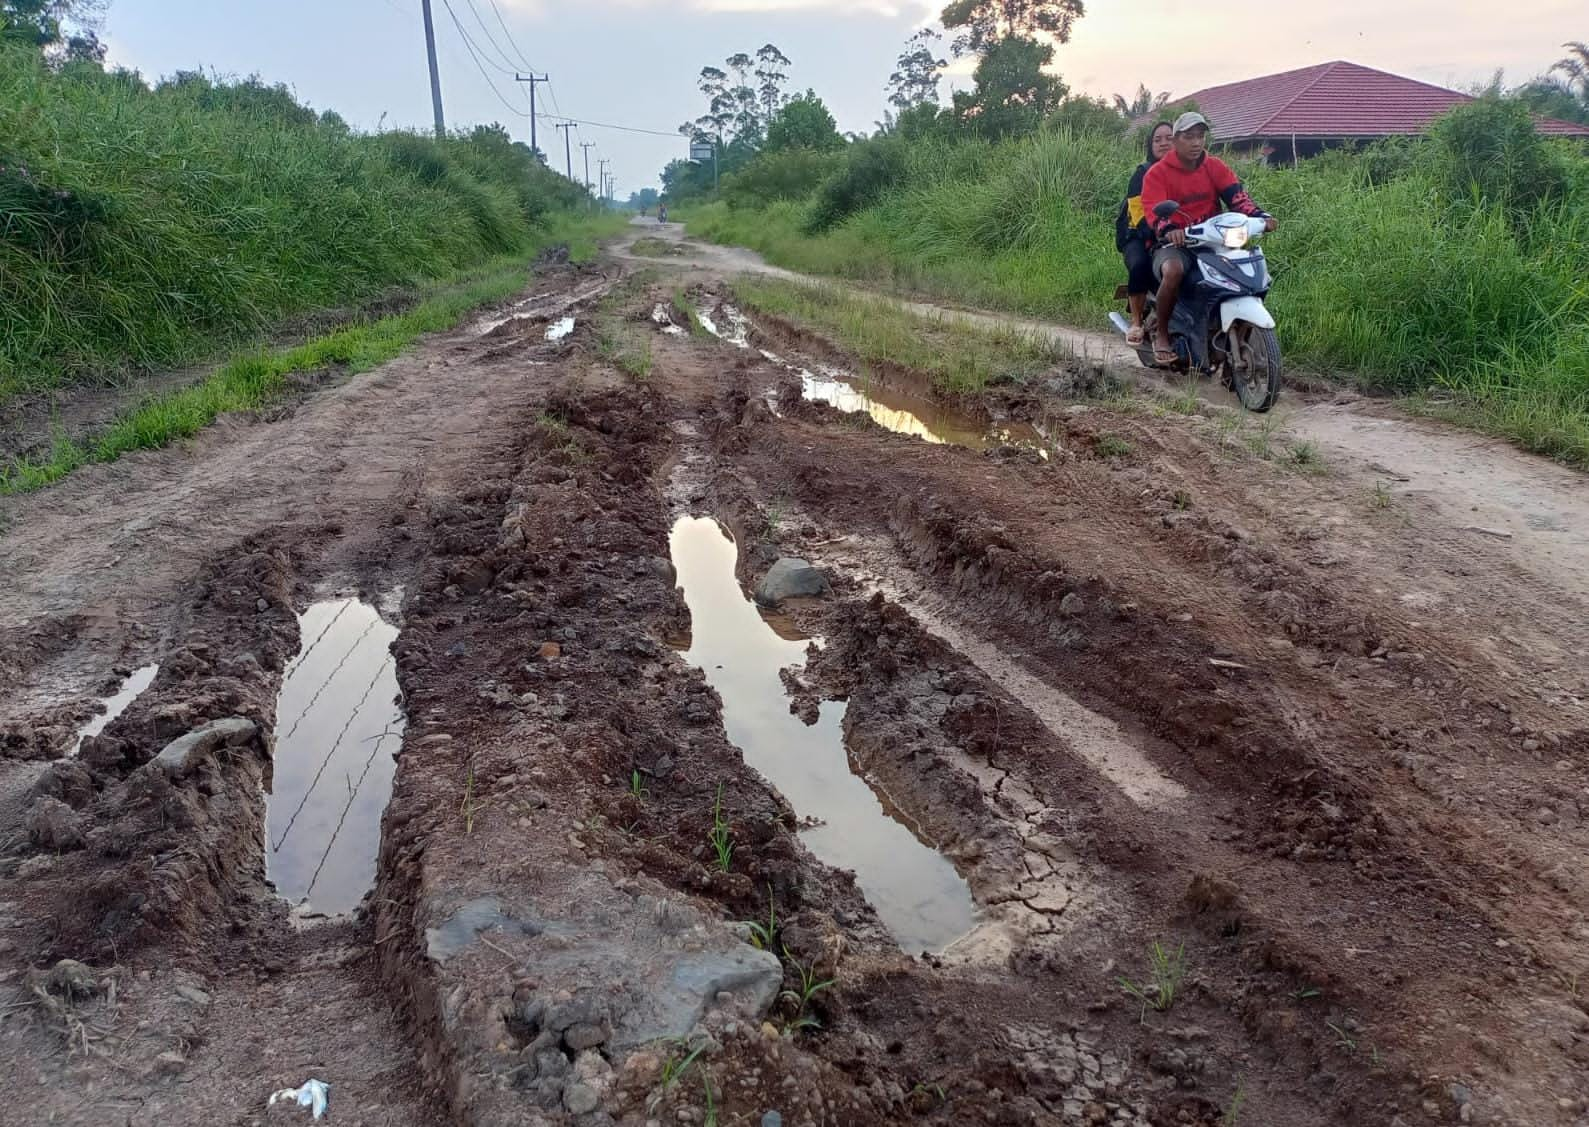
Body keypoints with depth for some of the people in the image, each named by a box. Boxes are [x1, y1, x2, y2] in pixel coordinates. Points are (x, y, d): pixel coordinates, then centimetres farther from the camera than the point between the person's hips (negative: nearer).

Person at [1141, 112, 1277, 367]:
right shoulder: (1157, 173, -3)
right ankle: (1161, 332, -17)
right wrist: (1170, 231, -38)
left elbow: (1237, 195, -2)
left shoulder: (1215, 167, 10)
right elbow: (1154, 211, -16)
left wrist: (1260, 216, -21)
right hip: (1175, 244, -5)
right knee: (1173, 270, -38)